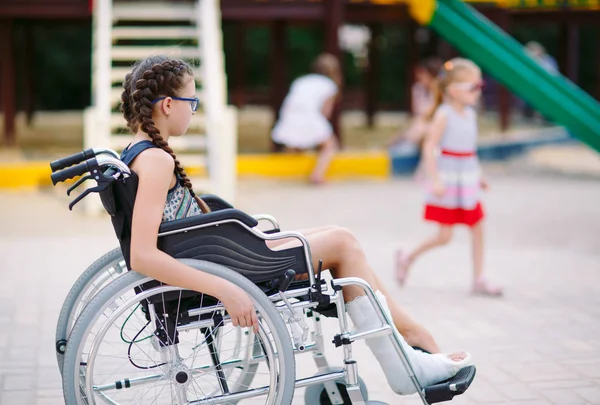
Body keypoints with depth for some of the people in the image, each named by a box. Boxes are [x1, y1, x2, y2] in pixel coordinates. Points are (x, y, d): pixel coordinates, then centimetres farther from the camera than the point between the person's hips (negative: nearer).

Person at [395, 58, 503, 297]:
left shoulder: (470, 114, 8)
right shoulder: (444, 115, -15)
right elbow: (429, 147, -17)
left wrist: (478, 176, 17)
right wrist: (435, 179, -23)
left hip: (467, 180, 7)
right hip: (448, 179, -7)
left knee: (478, 229, 5)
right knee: (444, 236, -2)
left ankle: (479, 280, 12)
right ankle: (406, 258, 20)